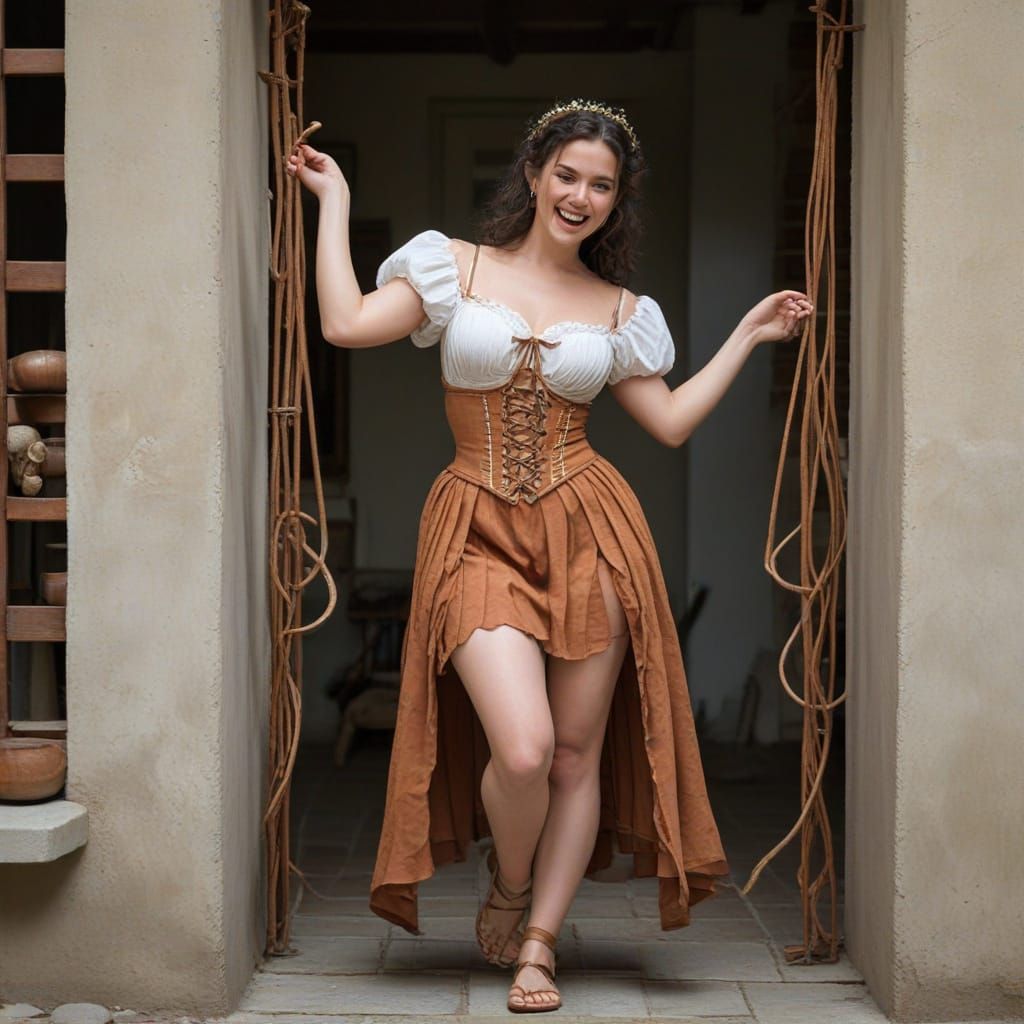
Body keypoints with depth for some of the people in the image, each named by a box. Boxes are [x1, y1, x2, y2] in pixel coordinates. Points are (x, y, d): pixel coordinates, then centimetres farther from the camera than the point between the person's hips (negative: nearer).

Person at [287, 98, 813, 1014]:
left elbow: (672, 422, 10)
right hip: (480, 534, -2)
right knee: (522, 749, -16)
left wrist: (749, 335, 12)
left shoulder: (621, 310, 11)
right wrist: (335, 202, 2)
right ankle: (509, 885, 17)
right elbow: (347, 324, -7)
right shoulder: (455, 266, 5)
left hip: (588, 534, 3)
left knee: (578, 754, 3)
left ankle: (538, 945, 19)